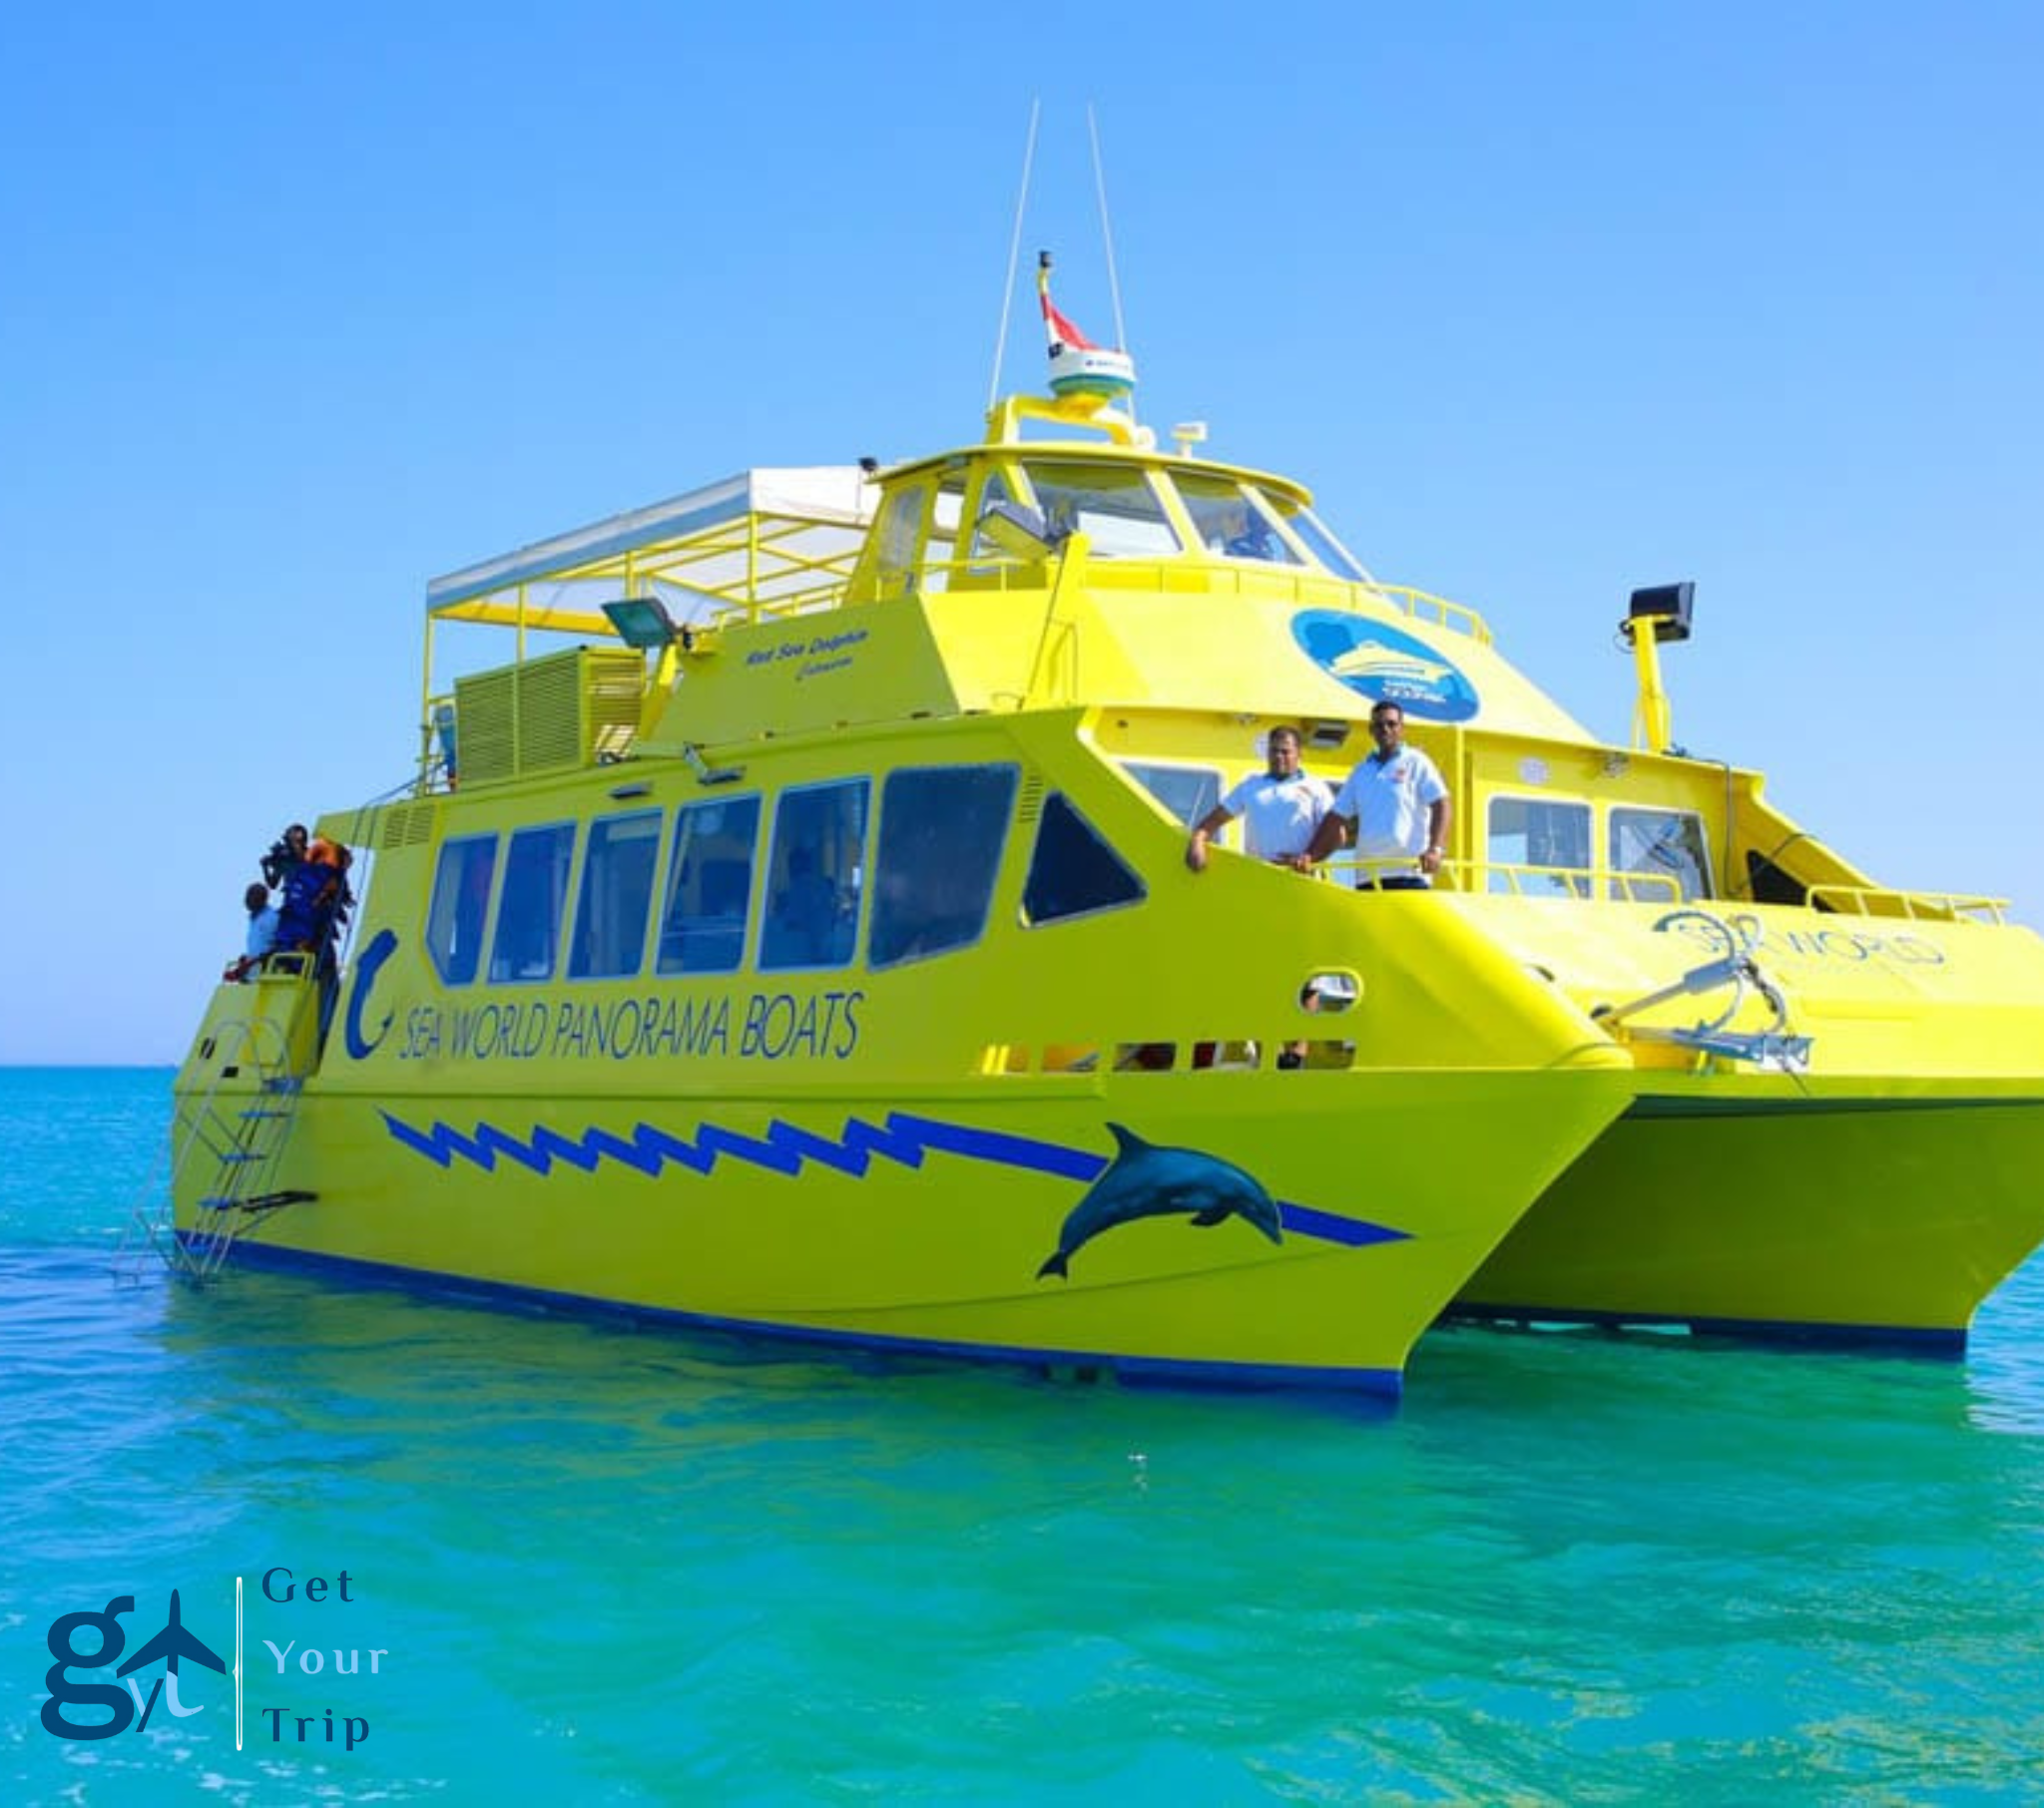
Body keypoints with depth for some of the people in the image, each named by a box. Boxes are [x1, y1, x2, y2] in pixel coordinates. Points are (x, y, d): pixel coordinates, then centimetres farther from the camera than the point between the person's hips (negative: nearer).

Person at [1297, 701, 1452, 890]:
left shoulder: (1416, 763, 5)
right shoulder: (1361, 772, 18)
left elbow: (1441, 805, -6)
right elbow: (1335, 818, 20)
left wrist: (1435, 849, -21)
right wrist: (1309, 856, 8)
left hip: (1409, 874, -5)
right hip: (1367, 876, 5)